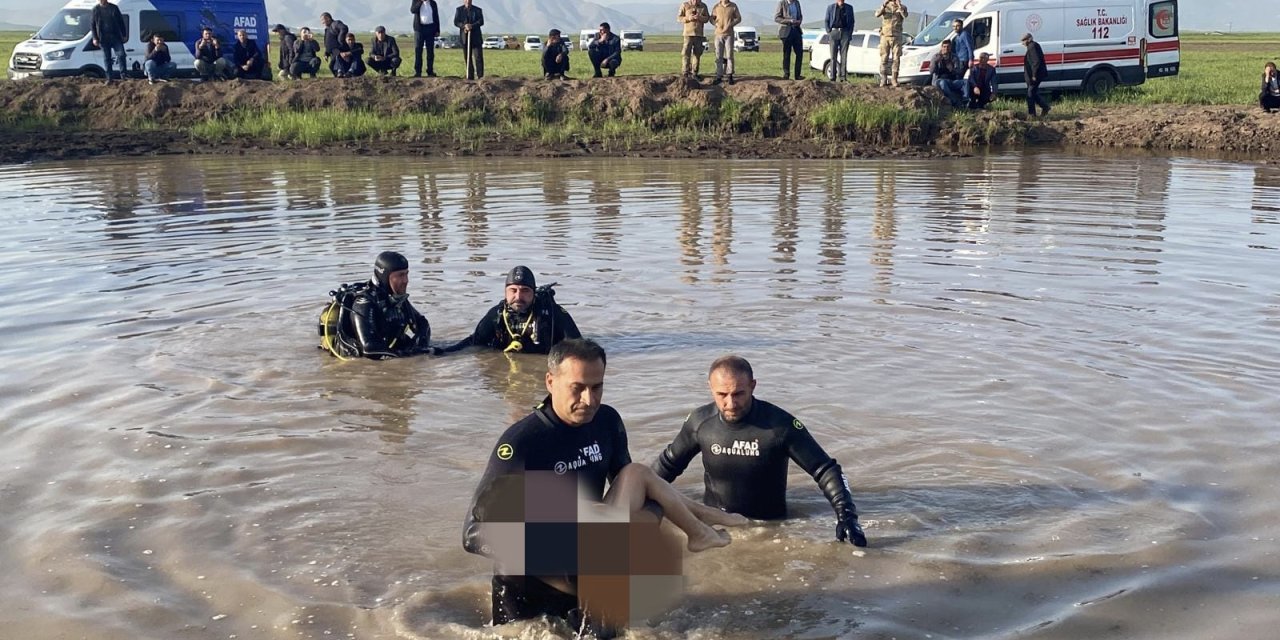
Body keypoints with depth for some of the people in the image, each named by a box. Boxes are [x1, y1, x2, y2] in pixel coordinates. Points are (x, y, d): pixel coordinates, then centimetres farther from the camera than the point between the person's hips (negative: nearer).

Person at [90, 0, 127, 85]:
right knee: (107, 58, 4)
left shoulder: (114, 8, 5)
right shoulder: (96, 9, 4)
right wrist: (95, 38, -2)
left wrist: (124, 35, 3)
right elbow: (92, 24, 6)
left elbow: (121, 21, 8)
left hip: (116, 36, 0)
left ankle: (123, 75, -1)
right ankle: (109, 78, 8)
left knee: (121, 55, -11)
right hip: (103, 39, 0)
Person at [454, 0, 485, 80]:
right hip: (465, 37, 2)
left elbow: (481, 22, -4)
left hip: (476, 37, -1)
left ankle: (480, 76, -8)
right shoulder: (459, 10, 9)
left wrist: (472, 26, -20)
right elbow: (456, 22, 0)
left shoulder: (477, 10, 6)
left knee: (478, 57, -10)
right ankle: (470, 76, 8)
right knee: (467, 58, 3)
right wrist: (464, 26, -18)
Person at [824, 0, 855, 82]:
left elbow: (852, 21, 14)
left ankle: (843, 77, -3)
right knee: (833, 56, -1)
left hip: (845, 33, 1)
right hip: (834, 32, -1)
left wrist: (850, 32, 2)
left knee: (844, 56, -2)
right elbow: (826, 21, 10)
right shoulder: (830, 8, 7)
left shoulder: (849, 8, 10)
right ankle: (833, 77, 0)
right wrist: (828, 31, -2)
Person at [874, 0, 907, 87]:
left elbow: (905, 16, -17)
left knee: (896, 59, -2)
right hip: (885, 36, 0)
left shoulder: (902, 7, 5)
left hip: (896, 37, 0)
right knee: (884, 59, -1)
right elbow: (877, 14, -13)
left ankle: (894, 81, 2)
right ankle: (883, 81, 2)